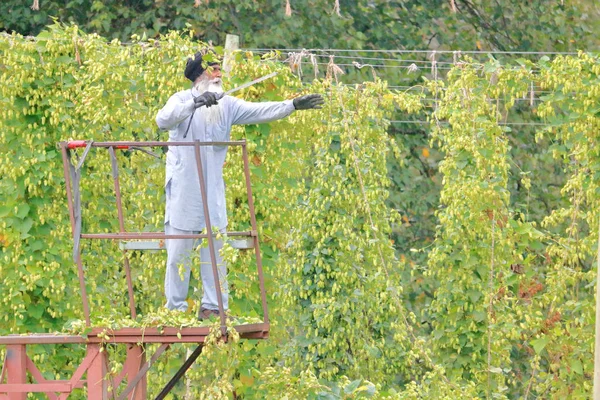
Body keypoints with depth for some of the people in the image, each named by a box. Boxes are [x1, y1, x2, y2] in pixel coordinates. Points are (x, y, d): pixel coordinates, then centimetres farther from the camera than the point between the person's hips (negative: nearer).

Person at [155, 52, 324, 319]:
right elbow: (163, 120, -25)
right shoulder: (182, 100, -6)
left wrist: (293, 105, -7)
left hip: (212, 190, 5)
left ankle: (213, 306, 9)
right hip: (183, 189, -5)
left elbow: (260, 112, 4)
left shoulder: (226, 105, 9)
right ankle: (175, 307, 4)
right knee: (179, 252, -2)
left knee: (216, 250, 4)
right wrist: (195, 103, -37)